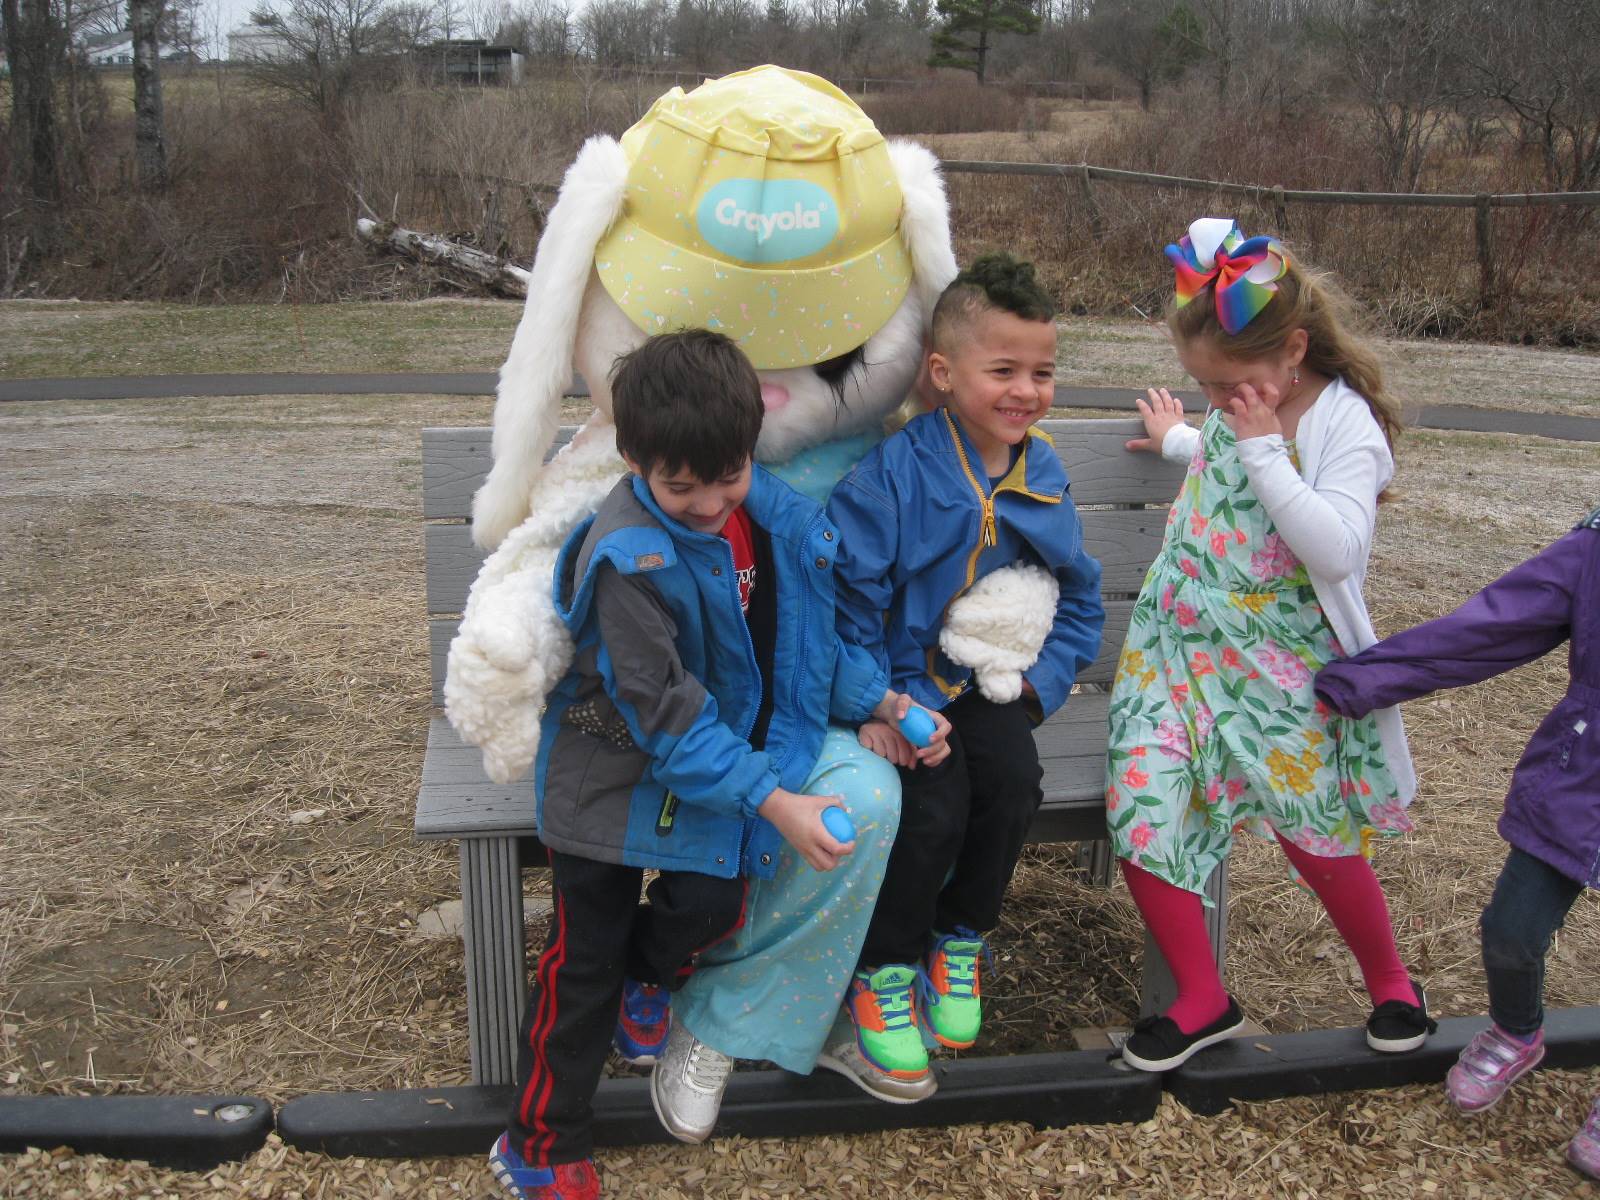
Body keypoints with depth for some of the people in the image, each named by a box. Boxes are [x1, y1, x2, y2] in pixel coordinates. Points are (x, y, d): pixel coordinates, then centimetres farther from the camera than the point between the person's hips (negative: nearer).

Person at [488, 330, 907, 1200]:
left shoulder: (776, 518, -5)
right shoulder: (630, 558, -27)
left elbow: (811, 638, 11)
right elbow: (666, 714, -27)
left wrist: (882, 700, 1)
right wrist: (774, 802, -29)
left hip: (713, 770, 6)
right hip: (616, 785, -5)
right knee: (584, 965, 5)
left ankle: (647, 991, 32)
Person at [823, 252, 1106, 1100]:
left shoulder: (1045, 481, 2)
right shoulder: (895, 472, -15)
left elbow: (1079, 600, 13)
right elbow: (847, 594, -16)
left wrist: (1040, 682, -2)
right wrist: (876, 706, -21)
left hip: (984, 681, 5)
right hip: (897, 684, -4)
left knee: (1013, 780, -21)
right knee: (932, 802, -25)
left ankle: (960, 941, 6)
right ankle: (882, 975, -1)